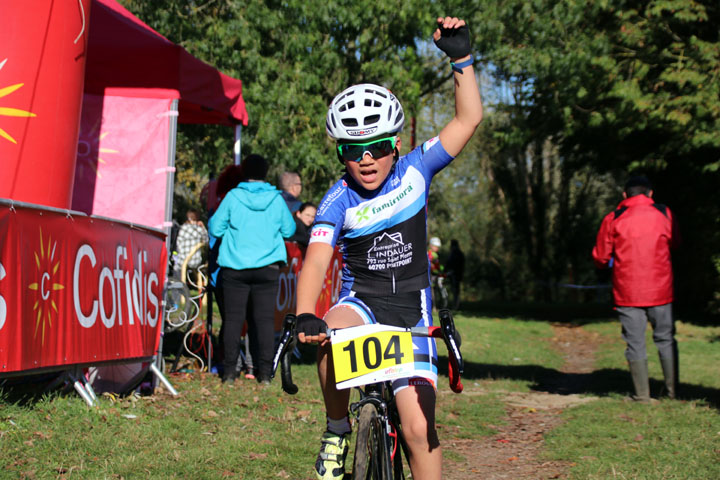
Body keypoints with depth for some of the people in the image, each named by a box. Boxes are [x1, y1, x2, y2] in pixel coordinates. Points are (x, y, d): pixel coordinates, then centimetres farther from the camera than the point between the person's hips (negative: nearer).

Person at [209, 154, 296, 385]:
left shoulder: (233, 197, -4)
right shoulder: (276, 199, 1)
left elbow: (215, 228, 0)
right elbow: (289, 230, 11)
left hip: (235, 268, -1)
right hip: (267, 268, 1)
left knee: (233, 318, 4)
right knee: (265, 318, 4)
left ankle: (229, 371, 4)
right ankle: (264, 372, 4)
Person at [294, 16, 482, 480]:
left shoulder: (415, 171, -4)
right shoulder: (339, 201, -11)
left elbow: (469, 119, -5)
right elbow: (317, 260, -24)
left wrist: (462, 58, -16)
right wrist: (305, 317, -42)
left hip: (411, 310, 1)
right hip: (361, 301, -1)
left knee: (420, 427, -10)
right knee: (334, 334, -37)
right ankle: (337, 430, -12)